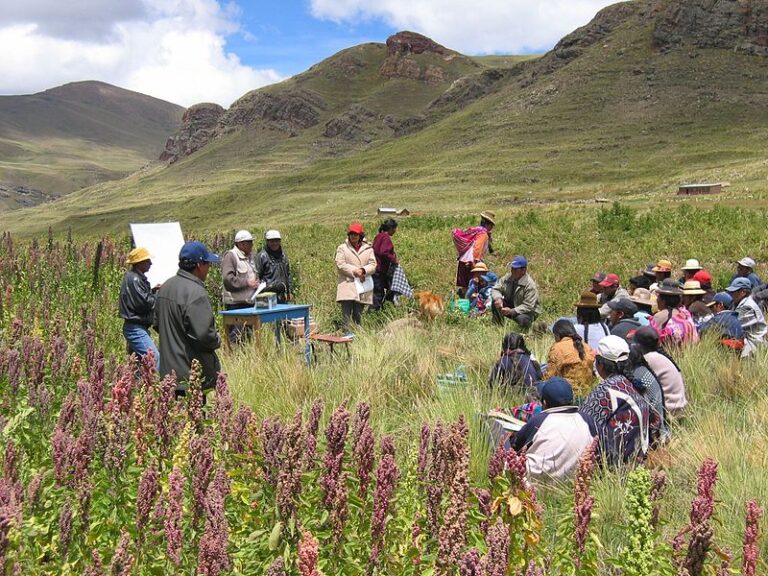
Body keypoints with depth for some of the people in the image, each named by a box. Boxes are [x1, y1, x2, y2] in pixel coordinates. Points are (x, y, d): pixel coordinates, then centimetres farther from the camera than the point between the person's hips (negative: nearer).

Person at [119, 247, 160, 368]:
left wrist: (152, 291, 5)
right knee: (155, 358, -18)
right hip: (136, 329, -11)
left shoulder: (134, 276, 16)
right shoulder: (134, 279, -16)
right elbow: (145, 303, -21)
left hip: (135, 329, 11)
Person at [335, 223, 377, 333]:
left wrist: (363, 270, -16)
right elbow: (340, 265, -4)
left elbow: (373, 265, 3)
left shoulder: (368, 248, 11)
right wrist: (354, 271, -13)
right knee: (346, 313, -9)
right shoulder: (342, 248, 6)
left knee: (358, 314, 7)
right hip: (347, 285, -2)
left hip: (362, 286, 2)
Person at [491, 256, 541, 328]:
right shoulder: (507, 277, -7)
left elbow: (528, 307, -27)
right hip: (510, 305, 5)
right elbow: (496, 289, -3)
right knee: (495, 302, -19)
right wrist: (498, 298, -27)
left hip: (527, 311, -5)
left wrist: (511, 311, -37)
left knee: (521, 319, -38)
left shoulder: (530, 285, -24)